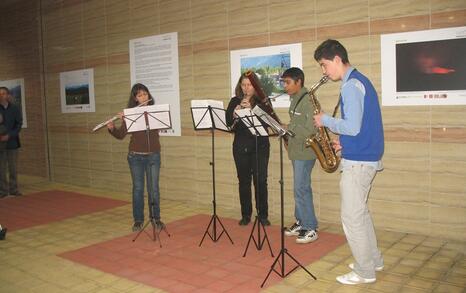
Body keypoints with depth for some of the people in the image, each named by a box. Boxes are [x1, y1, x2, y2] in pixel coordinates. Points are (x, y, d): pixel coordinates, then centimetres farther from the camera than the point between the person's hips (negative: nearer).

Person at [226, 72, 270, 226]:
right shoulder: (234, 101, 9)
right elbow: (228, 122, 1)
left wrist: (251, 108, -21)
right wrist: (235, 112, -17)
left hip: (260, 145, -2)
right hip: (241, 146, 2)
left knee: (260, 180, -4)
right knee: (243, 180, 6)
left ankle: (263, 215, 10)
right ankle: (246, 215, 18)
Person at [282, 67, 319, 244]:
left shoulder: (308, 100, -16)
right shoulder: (294, 100, 14)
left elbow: (311, 130, -22)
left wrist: (289, 128, -16)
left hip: (305, 152, -9)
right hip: (296, 151, 9)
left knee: (301, 189, -8)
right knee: (300, 188, 15)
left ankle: (311, 229, 1)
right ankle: (301, 222, 26)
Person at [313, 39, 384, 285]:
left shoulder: (351, 85, -17)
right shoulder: (359, 81, 14)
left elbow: (353, 127, -24)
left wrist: (325, 120, -10)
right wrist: (343, 141, 12)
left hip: (357, 161, -10)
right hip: (367, 157, 10)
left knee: (351, 217, 0)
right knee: (360, 212, 21)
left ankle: (364, 272, 13)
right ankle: (373, 260, 33)